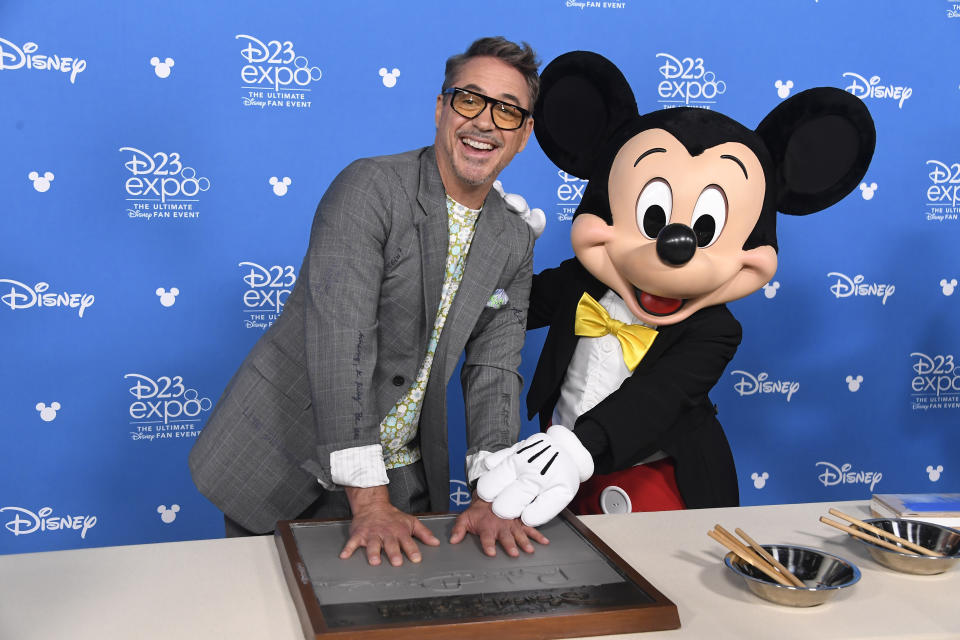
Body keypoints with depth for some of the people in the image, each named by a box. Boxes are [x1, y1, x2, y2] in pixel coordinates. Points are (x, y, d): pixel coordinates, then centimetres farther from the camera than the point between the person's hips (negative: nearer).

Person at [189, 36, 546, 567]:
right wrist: (368, 501, -30)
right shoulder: (369, 187, -17)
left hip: (401, 478, 5)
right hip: (280, 465, -4)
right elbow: (340, 341, -26)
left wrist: (491, 496, -15)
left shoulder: (514, 242, 3)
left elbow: (493, 371, 0)